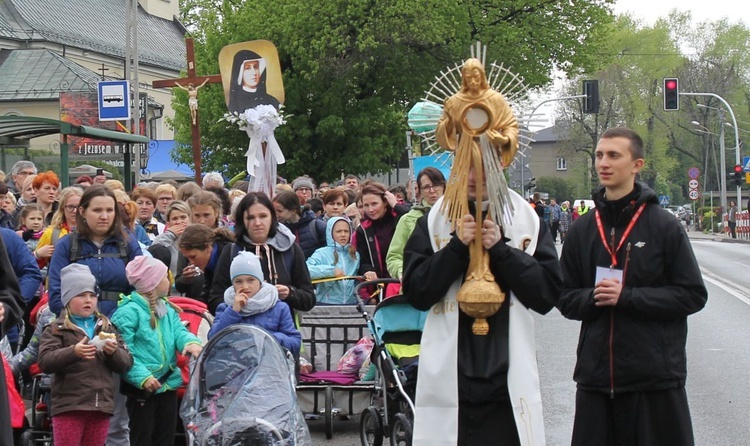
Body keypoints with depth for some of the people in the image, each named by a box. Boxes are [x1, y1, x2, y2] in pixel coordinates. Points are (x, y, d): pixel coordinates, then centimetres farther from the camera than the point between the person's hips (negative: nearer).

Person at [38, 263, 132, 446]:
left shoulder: (107, 327, 13)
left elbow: (126, 363, 9)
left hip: (101, 405, 4)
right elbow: (44, 361, -11)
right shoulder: (57, 328, 1)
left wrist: (114, 352, -13)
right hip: (69, 405, -4)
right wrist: (73, 352, -27)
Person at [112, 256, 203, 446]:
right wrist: (143, 376, -27)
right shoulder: (128, 312, -14)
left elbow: (179, 330, 2)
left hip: (168, 384, 8)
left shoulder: (167, 309, 12)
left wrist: (191, 342, -22)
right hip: (142, 388, -8)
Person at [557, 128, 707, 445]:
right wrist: (593, 298, -11)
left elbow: (693, 294, -5)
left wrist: (626, 297, -15)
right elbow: (566, 298, 11)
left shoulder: (664, 226, -2)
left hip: (656, 375, -3)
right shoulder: (583, 229, 8)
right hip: (595, 375, 3)